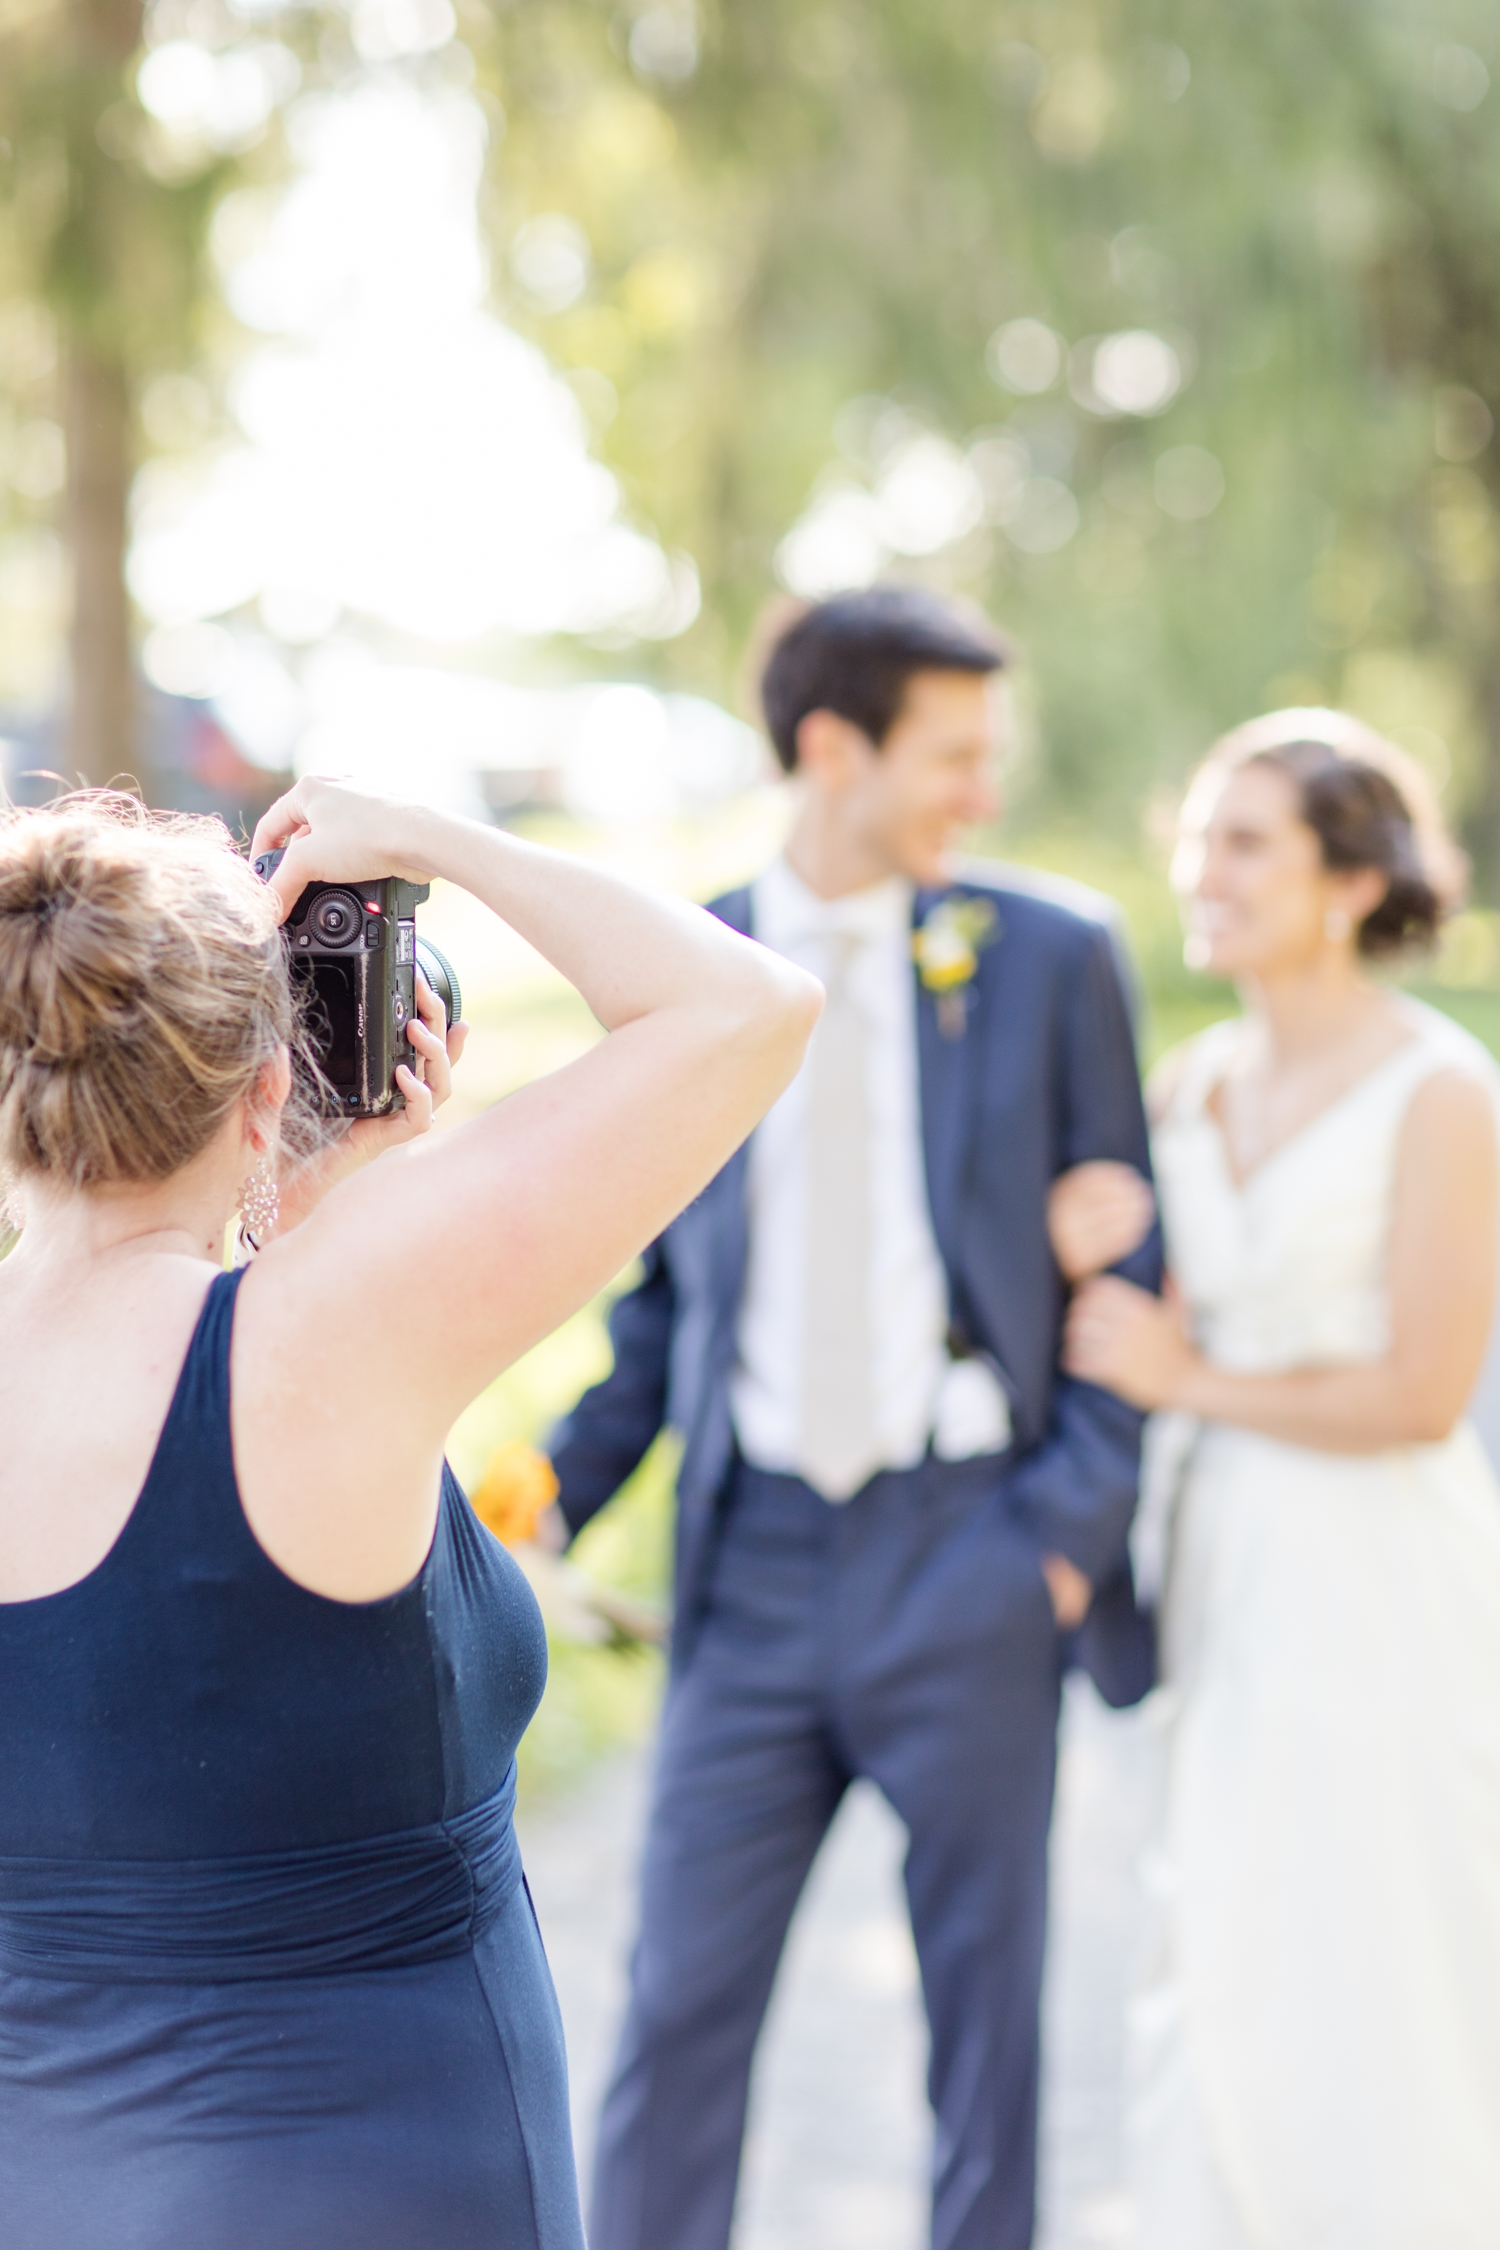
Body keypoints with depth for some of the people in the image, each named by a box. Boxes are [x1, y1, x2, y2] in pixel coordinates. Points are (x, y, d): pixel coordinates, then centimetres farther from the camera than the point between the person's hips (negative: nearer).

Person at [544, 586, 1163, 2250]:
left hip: (968, 1551, -1)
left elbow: (1123, 1266, 2)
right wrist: (557, 1486, -3)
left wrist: (1073, 1524, -7)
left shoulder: (1048, 955, 0)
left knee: (984, 2015, 10)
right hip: (755, 1552, 1)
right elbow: (665, 1286, 10)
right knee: (679, 2004, 4)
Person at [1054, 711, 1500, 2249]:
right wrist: (1083, 1251, -12)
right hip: (1231, 1573, 6)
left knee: (1375, 2006, 3)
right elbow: (1131, 1338, 10)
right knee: (1221, 1988, 12)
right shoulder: (1191, 1085, 7)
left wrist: (1188, 1382, -9)